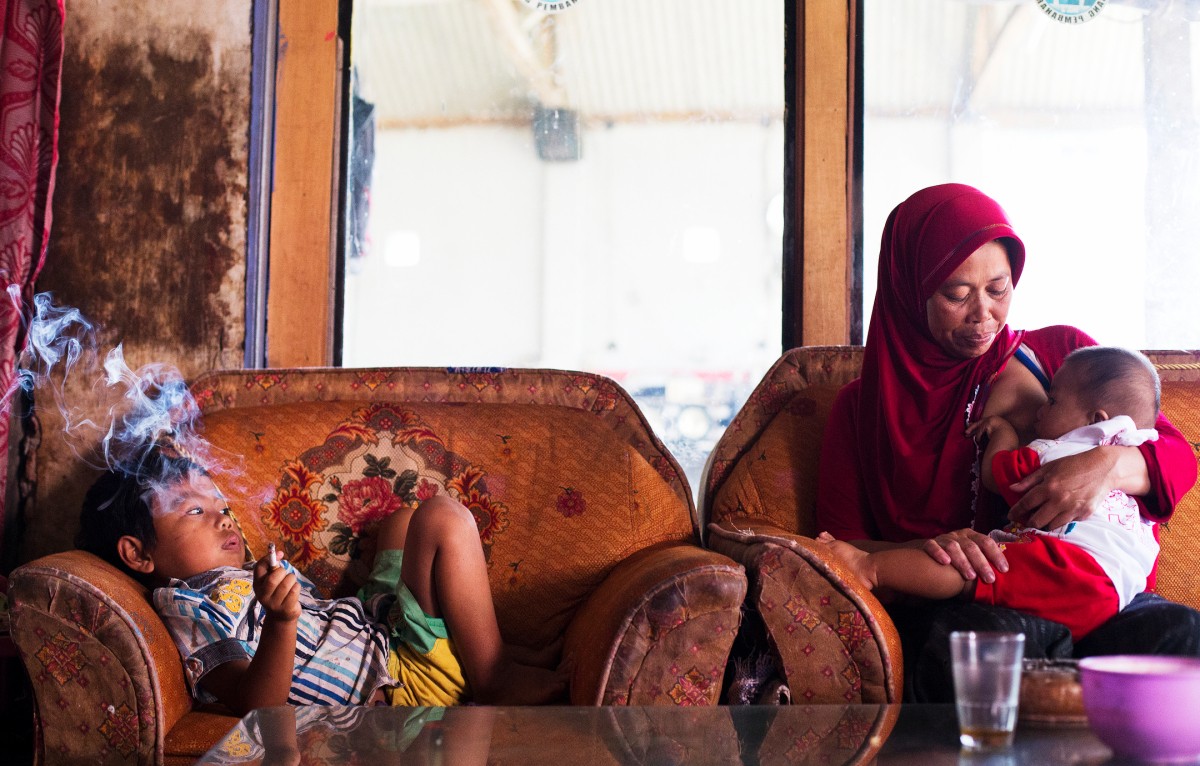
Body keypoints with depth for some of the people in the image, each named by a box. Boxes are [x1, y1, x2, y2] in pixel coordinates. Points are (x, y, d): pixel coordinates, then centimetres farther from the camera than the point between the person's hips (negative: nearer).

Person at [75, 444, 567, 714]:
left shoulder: (242, 577, 16)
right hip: (406, 682, -10)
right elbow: (256, 704, -29)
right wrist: (280, 620, -44)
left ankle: (495, 650, 19)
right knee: (441, 519, -16)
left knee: (403, 523, 29)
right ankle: (496, 681, -11)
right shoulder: (191, 608, -15)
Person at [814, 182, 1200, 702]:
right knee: (981, 640, -39)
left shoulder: (1062, 352, 18)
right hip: (959, 609, -1)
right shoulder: (864, 407, 15)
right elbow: (839, 547, 6)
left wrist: (1109, 465, -11)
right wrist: (928, 551, -17)